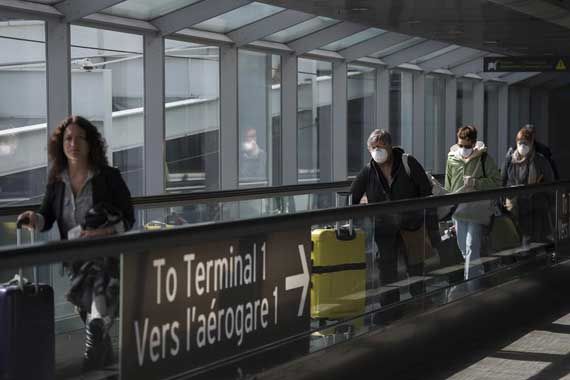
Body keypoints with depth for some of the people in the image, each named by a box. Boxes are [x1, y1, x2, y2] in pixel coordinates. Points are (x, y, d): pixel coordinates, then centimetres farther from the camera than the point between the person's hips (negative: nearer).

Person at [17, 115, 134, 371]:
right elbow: (47, 219, 0)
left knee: (98, 320, -15)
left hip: (107, 256, -5)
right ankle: (107, 364, 39)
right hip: (76, 260, 5)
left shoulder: (108, 177, -10)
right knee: (88, 317, 19)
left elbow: (127, 219, -7)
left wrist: (103, 231, -26)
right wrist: (34, 220, -24)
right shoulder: (57, 181, 2)